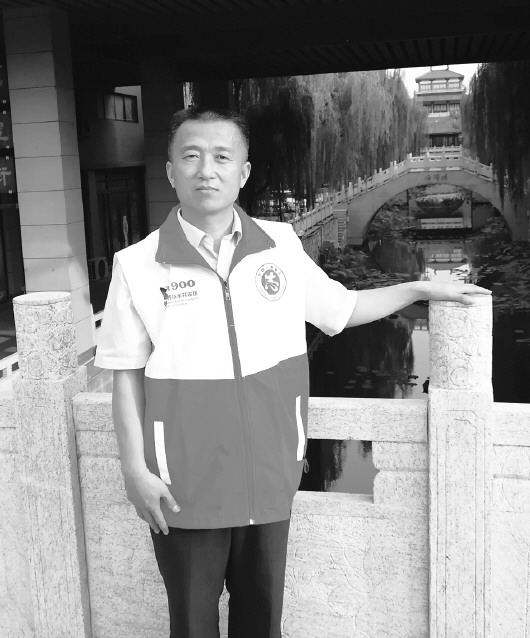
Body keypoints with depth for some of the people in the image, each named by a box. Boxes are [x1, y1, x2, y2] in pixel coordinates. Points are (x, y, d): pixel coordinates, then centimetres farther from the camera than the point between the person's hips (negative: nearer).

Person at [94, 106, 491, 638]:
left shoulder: (281, 245, -1)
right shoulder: (138, 265, -8)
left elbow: (341, 308, 14)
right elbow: (127, 377, -3)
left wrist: (422, 288, 15)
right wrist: (135, 471, -6)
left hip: (270, 476, 2)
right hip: (185, 486, -2)